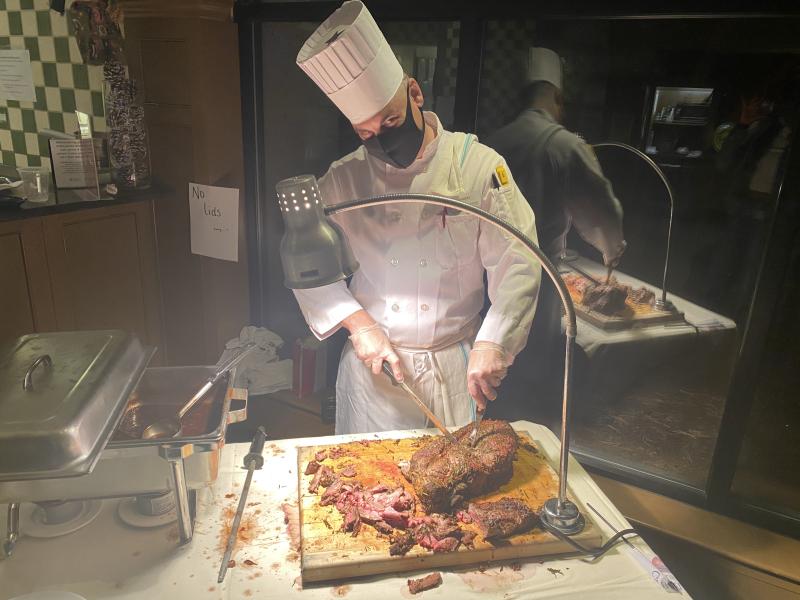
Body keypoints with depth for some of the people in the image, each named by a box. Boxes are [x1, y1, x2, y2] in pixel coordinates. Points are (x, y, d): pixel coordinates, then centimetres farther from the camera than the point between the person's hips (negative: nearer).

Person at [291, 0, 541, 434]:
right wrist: (357, 322, -12)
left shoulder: (478, 165, -9)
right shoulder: (344, 179, -3)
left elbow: (517, 263, -12)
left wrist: (491, 345, -23)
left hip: (454, 366, -1)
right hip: (371, 362, 2)